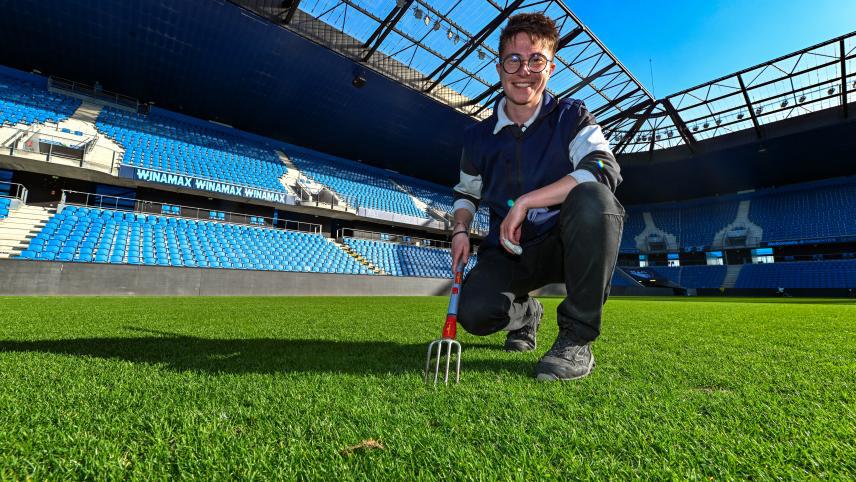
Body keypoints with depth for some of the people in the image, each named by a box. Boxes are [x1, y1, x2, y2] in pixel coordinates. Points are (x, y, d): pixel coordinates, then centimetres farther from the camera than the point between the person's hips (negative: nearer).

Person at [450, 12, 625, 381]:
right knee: (474, 313, -26)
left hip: (566, 244, -1)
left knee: (592, 196, -36)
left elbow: (604, 170, -22)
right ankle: (525, 313, 16)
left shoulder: (571, 117, -3)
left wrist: (524, 202, -28)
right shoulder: (479, 136, 6)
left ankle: (577, 338, -20)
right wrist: (460, 230, -2)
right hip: (508, 251, 2)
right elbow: (466, 193, 19)